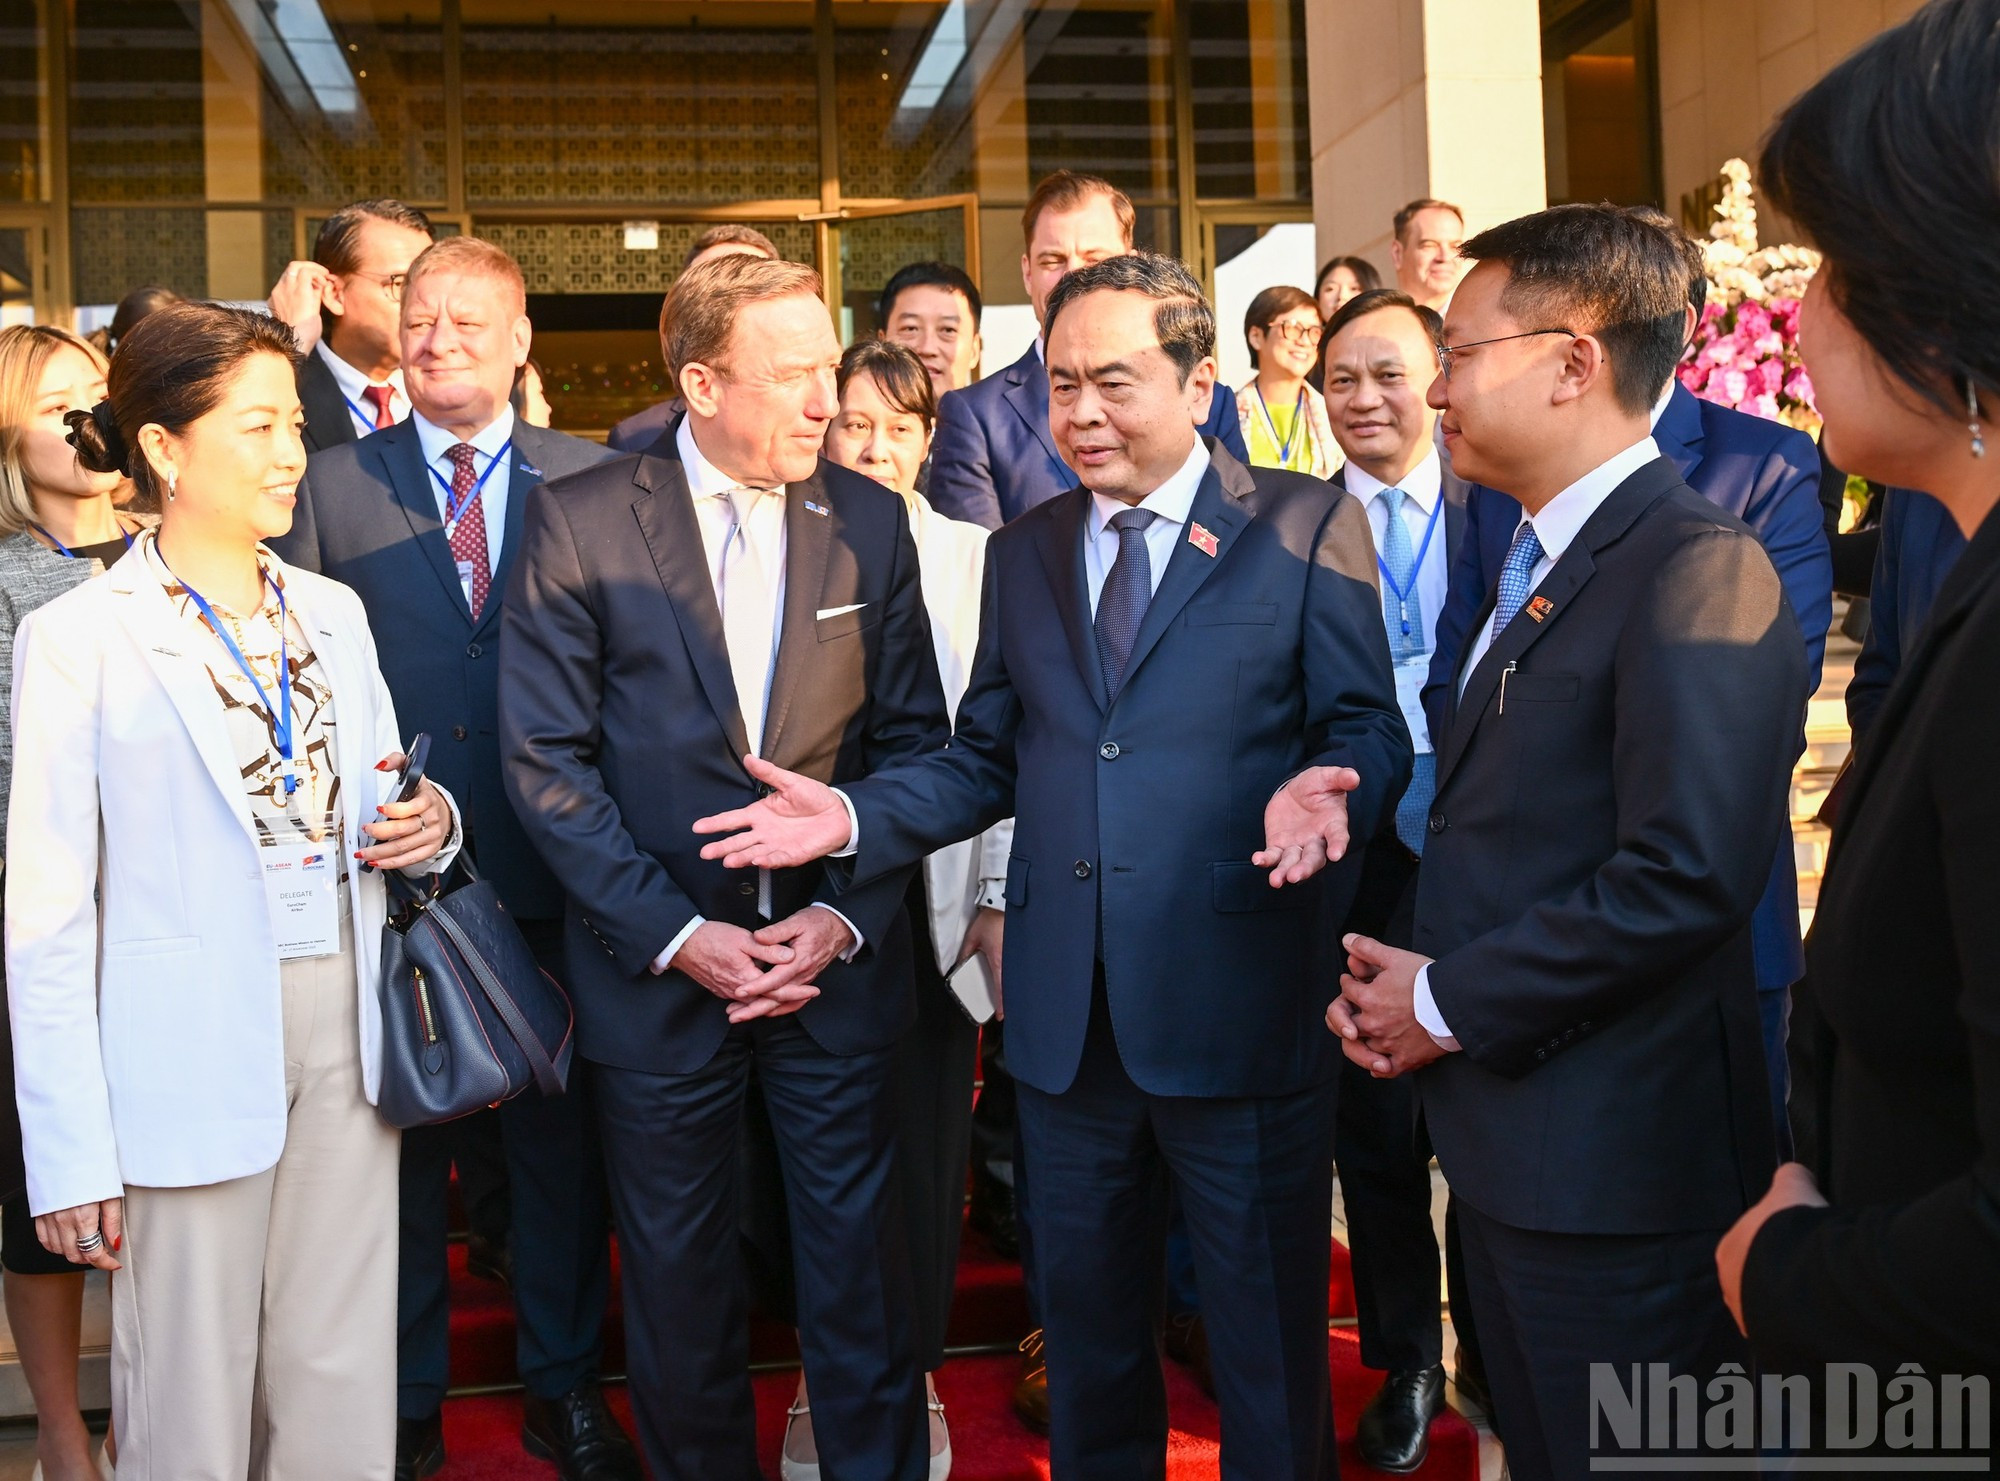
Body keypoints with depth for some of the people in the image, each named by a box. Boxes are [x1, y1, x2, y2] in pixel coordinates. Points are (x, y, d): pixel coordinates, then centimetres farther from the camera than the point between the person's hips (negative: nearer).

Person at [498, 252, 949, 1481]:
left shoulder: (871, 521, 1)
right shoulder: (580, 521, -7)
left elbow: (913, 737, 3)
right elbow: (546, 761, -8)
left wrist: (845, 912, -9)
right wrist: (675, 934, -13)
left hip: (838, 958, 1)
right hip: (659, 968, -1)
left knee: (860, 1264, 9)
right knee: (680, 1274, 15)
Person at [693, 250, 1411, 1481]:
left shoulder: (1308, 525, -3)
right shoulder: (1025, 552, 12)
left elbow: (1369, 729, -5)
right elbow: (990, 759, 12)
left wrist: (1322, 790, -27)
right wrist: (854, 815, -2)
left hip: (1237, 1006, -4)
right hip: (1067, 1014, 5)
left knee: (1268, 1340, 10)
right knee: (1087, 1327, 20)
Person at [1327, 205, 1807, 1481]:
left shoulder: (1697, 569, -18)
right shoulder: (1537, 563, 13)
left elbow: (1686, 878, -27)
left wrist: (1450, 1002, -17)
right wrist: (1404, 978, 1)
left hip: (1616, 1165, -9)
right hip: (1511, 1135, 9)